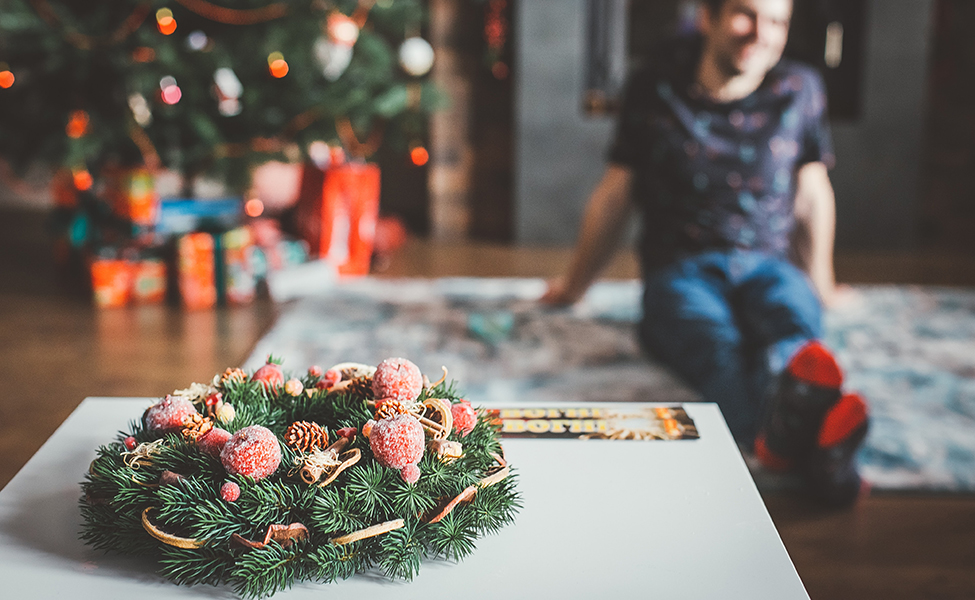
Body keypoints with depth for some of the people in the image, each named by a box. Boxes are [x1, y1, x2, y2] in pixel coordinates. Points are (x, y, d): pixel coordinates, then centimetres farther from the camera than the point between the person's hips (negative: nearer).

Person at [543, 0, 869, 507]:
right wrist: (575, 284, 26)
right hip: (682, 269, -2)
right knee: (717, 343, -39)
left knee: (796, 324, -37)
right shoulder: (653, 89, 7)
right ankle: (801, 439, -71)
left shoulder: (800, 89, 11)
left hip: (770, 266, 2)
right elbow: (614, 194, 17)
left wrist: (820, 285, 31)